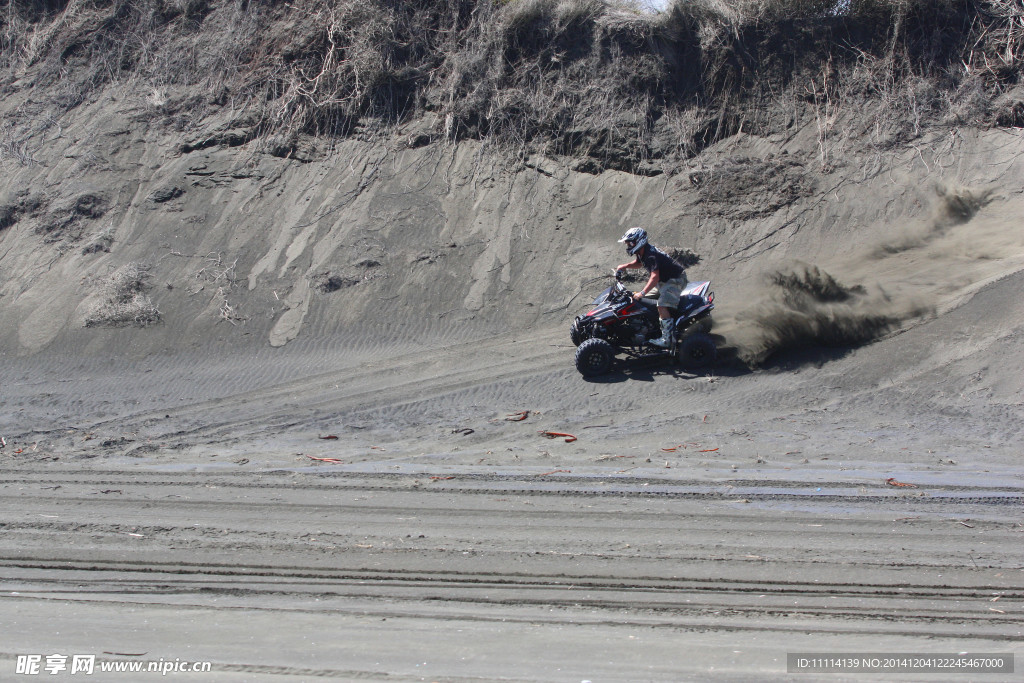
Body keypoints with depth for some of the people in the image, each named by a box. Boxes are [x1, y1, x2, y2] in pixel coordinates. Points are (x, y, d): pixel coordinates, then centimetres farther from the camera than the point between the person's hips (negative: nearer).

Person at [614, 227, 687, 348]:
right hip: (663, 279, 11)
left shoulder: (651, 255, -28)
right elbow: (638, 263, 26)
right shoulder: (642, 252, 2)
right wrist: (625, 266, 9)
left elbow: (655, 277, -36)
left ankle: (667, 339, -28)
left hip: (675, 280, -11)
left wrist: (642, 292, -41)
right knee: (643, 298, 17)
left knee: (662, 306, -26)